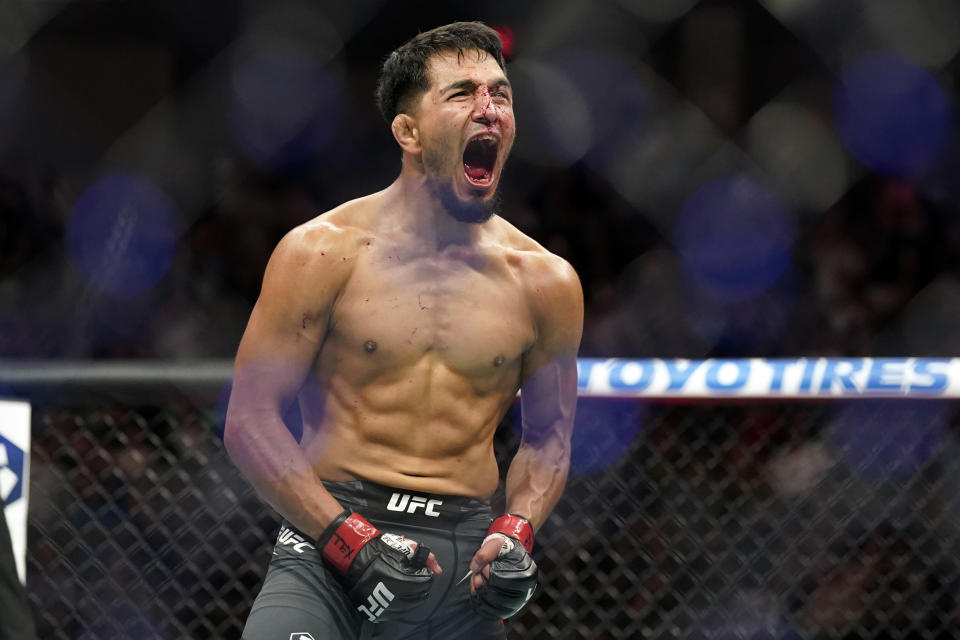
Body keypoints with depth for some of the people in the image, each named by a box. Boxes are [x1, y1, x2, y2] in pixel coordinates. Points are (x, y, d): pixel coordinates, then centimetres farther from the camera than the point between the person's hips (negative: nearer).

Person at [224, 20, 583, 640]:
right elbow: (250, 420, -3)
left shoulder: (545, 282, 7)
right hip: (328, 540, -3)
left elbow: (547, 436, 18)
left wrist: (516, 533, -1)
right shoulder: (322, 253, -2)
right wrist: (351, 540, -13)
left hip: (465, 557, 3)